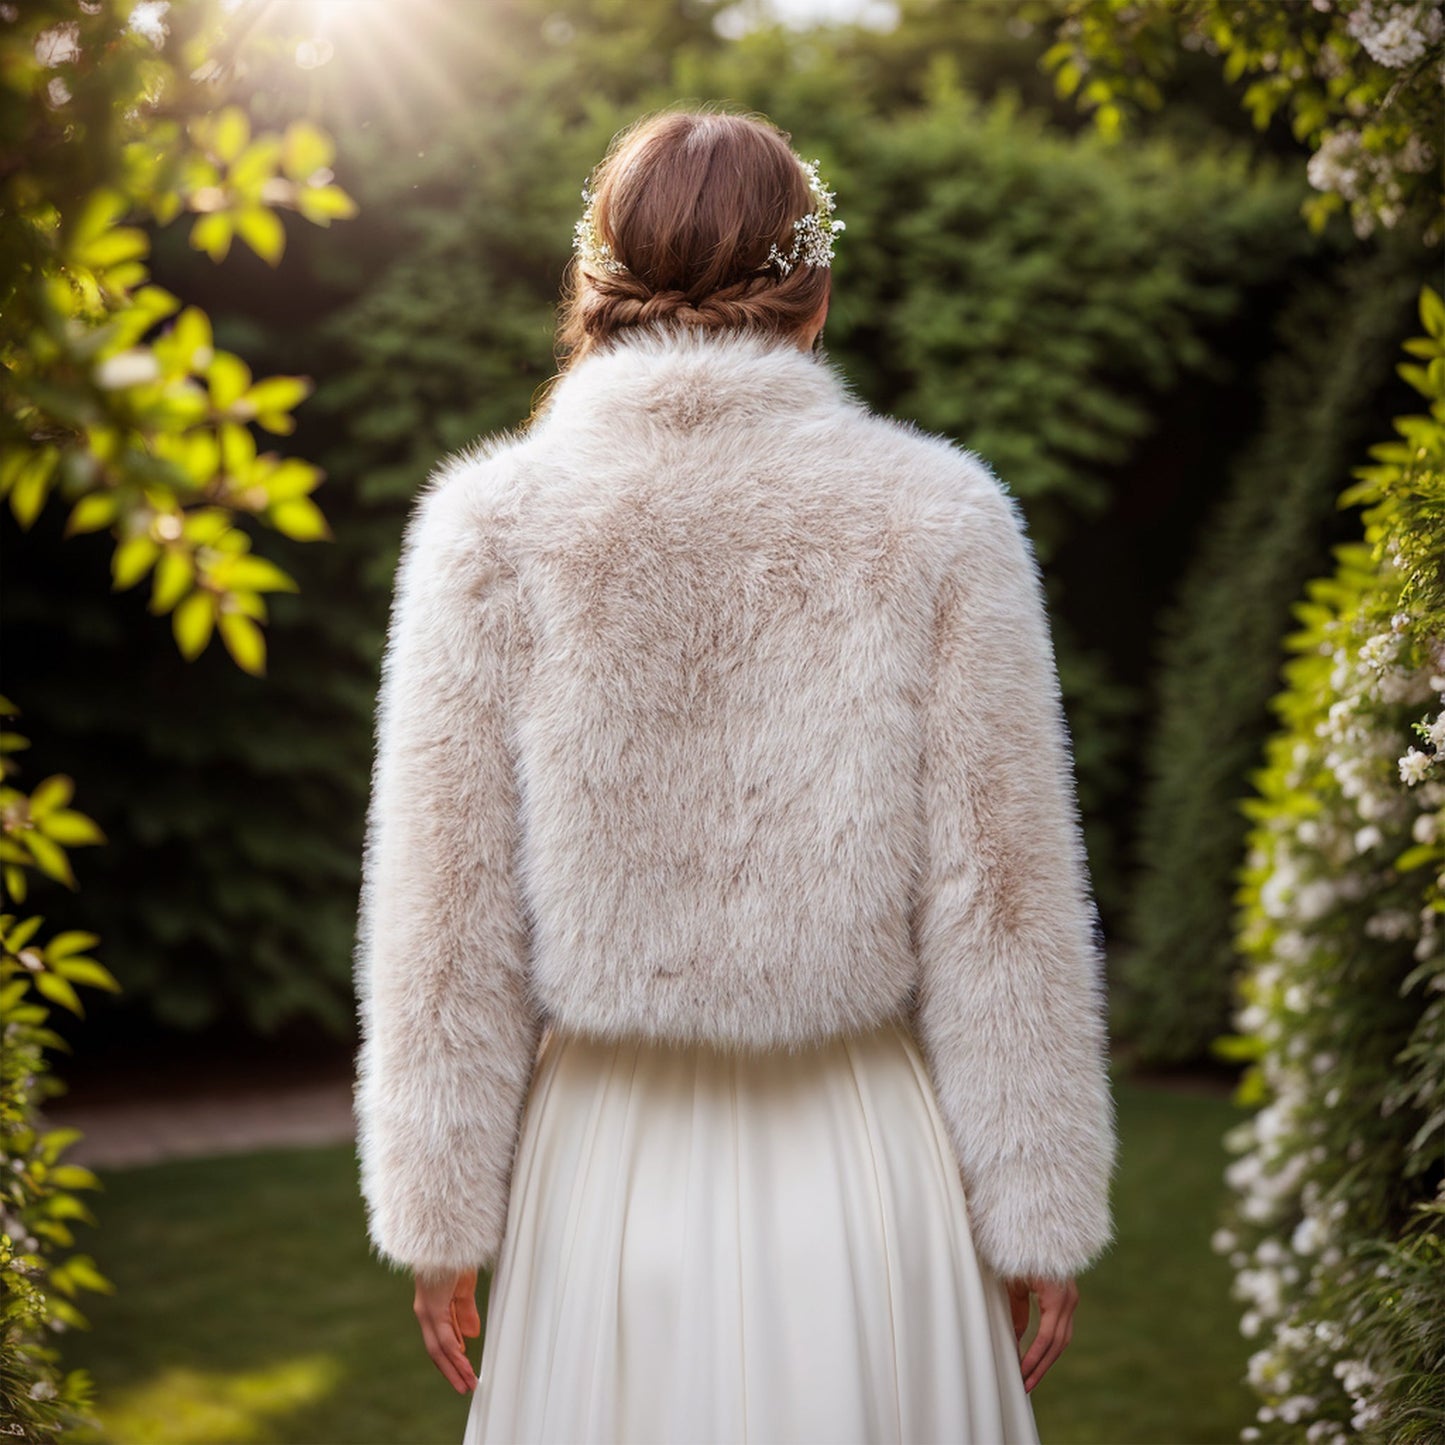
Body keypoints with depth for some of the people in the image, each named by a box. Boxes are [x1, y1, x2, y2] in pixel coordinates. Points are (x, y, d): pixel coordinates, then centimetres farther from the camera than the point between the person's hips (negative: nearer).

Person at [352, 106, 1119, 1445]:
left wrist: (442, 1215, 7)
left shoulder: (494, 527, -5)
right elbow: (1002, 896, -4)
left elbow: (449, 904, -2)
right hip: (858, 1170, 0)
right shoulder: (933, 521, -6)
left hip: (614, 1174, 1)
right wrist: (1040, 1211, 5)